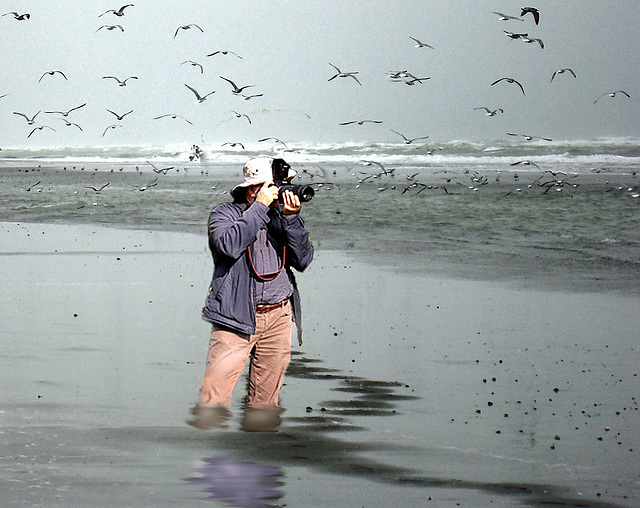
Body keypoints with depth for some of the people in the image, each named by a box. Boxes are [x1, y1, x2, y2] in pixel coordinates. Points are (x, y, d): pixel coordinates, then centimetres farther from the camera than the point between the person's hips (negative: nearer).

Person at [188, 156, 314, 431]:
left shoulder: (282, 217, 13)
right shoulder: (225, 214, 2)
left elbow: (302, 260, 4)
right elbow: (230, 245, -19)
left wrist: (291, 218, -7)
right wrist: (260, 207, -14)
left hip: (279, 315, 5)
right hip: (237, 316, -4)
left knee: (267, 393, 6)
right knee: (218, 385, -12)